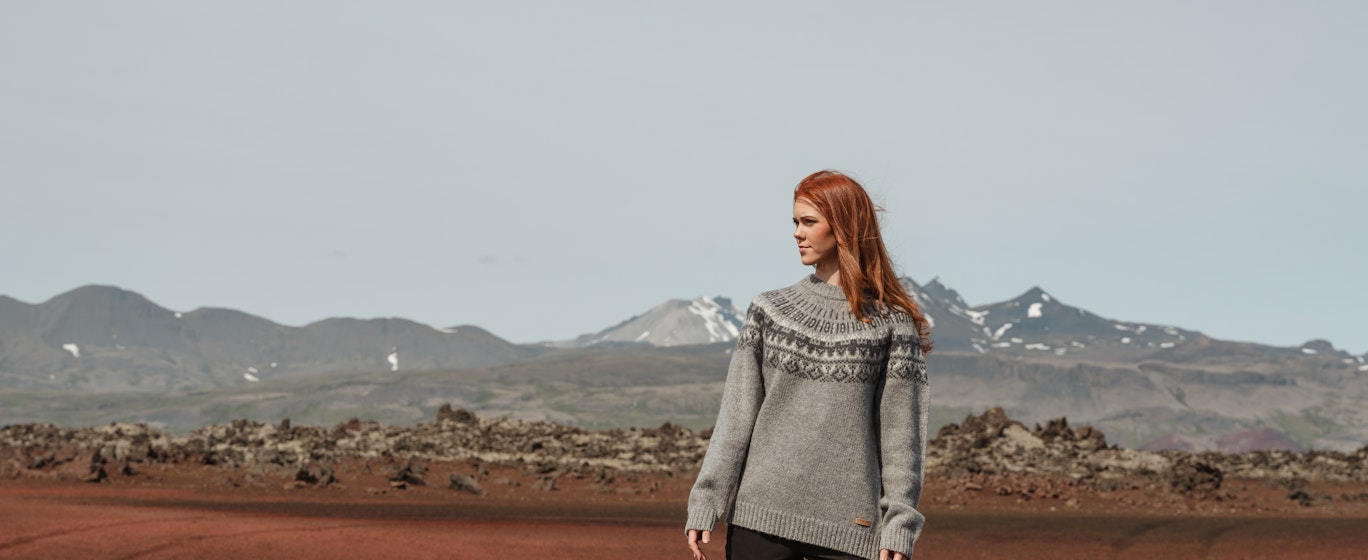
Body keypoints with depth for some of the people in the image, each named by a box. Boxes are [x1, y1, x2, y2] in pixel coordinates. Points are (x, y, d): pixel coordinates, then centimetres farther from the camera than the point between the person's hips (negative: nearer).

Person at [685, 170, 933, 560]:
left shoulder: (891, 323, 3)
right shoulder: (769, 310, 9)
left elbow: (901, 430, 1)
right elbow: (736, 416, 6)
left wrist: (899, 526, -5)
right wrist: (705, 502, -1)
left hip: (848, 527, -2)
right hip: (760, 519, 2)